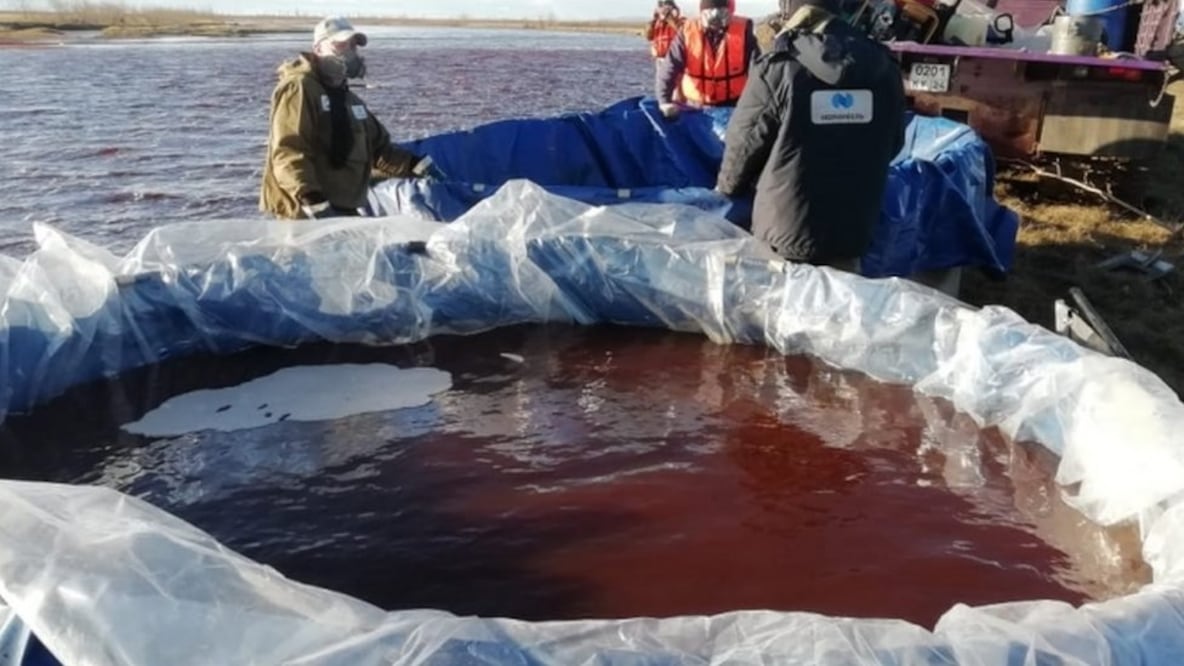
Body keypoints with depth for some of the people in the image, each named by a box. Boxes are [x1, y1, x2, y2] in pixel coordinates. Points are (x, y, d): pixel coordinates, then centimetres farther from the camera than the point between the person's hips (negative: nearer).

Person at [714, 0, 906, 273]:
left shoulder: (778, 69, -14)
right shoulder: (882, 64, 0)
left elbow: (744, 144, -4)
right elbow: (893, 142, 13)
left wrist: (725, 187, 16)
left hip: (786, 232, -4)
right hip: (854, 228, 4)